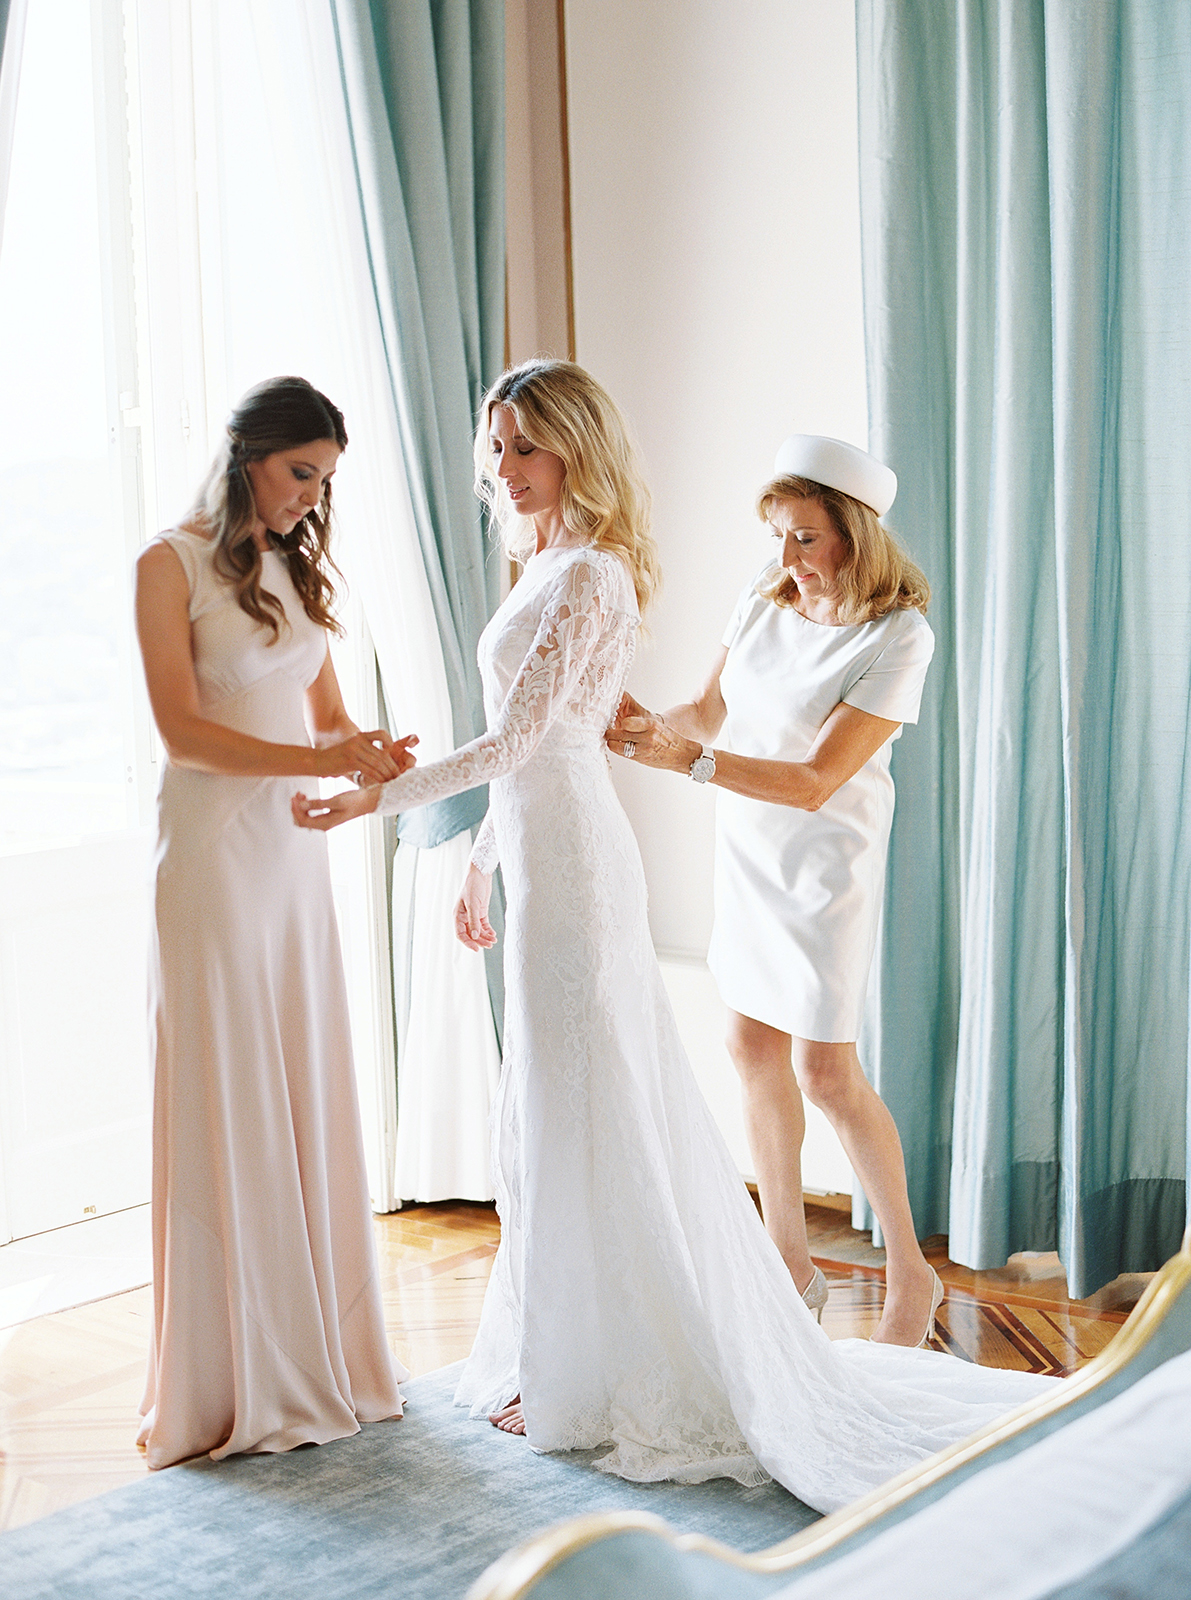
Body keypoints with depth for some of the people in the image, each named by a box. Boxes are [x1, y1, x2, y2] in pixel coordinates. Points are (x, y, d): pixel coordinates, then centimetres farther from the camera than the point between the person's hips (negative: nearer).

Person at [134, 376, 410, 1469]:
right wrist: (325, 761, -23)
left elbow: (327, 715, 13)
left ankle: (319, 1354, 19)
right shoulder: (172, 564, -6)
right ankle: (234, 1376, 8)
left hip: (297, 851, 7)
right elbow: (184, 731, -14)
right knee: (227, 1108, -2)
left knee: (309, 1100, 9)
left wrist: (371, 749, -9)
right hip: (213, 851, -6)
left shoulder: (296, 569, 14)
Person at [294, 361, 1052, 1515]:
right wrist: (480, 862, 23)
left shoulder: (586, 577, -16)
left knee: (572, 1114, -1)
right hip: (550, 858, 10)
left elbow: (512, 741, -20)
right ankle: (570, 1355, 28)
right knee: (560, 1107, 15)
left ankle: (581, 1382, 11)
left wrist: (376, 797, -16)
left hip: (572, 869, -10)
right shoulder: (552, 568, 14)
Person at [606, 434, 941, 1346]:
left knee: (826, 1072, -4)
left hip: (825, 864, -6)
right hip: (747, 851, 7)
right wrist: (649, 724, -16)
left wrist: (690, 760, -32)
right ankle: (791, 1260, 25)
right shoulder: (764, 602, -2)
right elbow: (710, 711, 6)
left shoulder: (898, 637, -20)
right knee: (753, 1048, 11)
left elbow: (816, 782, -25)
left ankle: (911, 1272, 14)